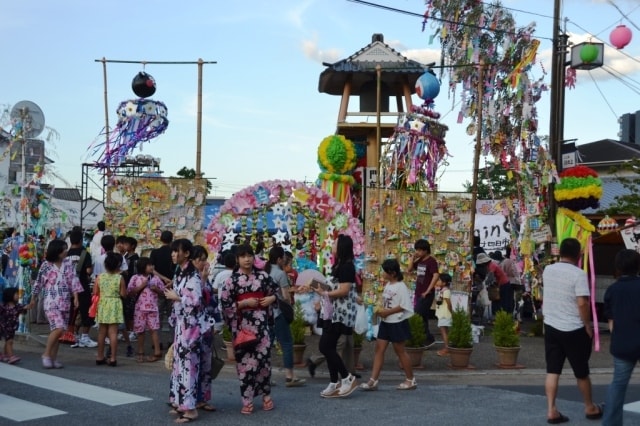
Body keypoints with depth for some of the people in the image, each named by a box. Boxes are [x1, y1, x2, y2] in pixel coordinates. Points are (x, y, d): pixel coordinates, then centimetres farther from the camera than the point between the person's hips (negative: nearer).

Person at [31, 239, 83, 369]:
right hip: (51, 302, -4)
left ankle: (53, 357, 17)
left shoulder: (68, 264, 7)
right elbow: (39, 283, 7)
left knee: (59, 331, 7)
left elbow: (74, 280, 3)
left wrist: (76, 297, -6)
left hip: (65, 303, 4)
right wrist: (33, 298, 15)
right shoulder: (46, 265, -2)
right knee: (58, 328, -18)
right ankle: (46, 354, -3)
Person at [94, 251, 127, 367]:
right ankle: (112, 358, 0)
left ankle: (100, 357, 19)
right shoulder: (120, 278, -9)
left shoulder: (99, 277, -2)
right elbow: (123, 294, -7)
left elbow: (95, 293, 0)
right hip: (115, 306, -3)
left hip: (102, 305, 3)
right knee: (113, 332, -1)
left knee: (101, 332, 12)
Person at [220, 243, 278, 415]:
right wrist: (244, 303, -14)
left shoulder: (262, 276, 4)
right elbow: (225, 304, -6)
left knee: (264, 357, 4)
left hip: (261, 322, 2)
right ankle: (247, 400, 8)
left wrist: (271, 298, -2)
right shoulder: (232, 280, -4)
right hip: (242, 324, -2)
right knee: (246, 360, 1)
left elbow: (276, 290, 17)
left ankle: (266, 396, 19)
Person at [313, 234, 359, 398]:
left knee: (325, 346, -10)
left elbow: (343, 291, -20)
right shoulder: (340, 265, 17)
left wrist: (324, 293, -11)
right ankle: (335, 384, 14)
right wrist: (323, 290, 5)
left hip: (341, 312, -10)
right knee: (329, 347, 8)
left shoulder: (346, 266, -14)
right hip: (334, 312, 10)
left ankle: (347, 378, -1)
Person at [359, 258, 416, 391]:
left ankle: (410, 380, 18)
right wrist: (380, 310, -1)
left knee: (399, 351, 3)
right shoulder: (387, 285, 10)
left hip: (398, 323, -8)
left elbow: (403, 306, -20)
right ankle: (373, 381, 2)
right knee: (379, 348, 2)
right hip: (386, 322, 8)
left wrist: (387, 312, -20)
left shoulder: (401, 286, -16)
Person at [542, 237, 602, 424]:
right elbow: (582, 303, -21)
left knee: (552, 370, 6)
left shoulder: (547, 270, 4)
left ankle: (551, 411, 3)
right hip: (573, 330, -5)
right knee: (581, 372, 12)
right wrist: (588, 326, -11)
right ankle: (590, 408, 28)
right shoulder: (578, 274, -16)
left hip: (551, 327, 5)